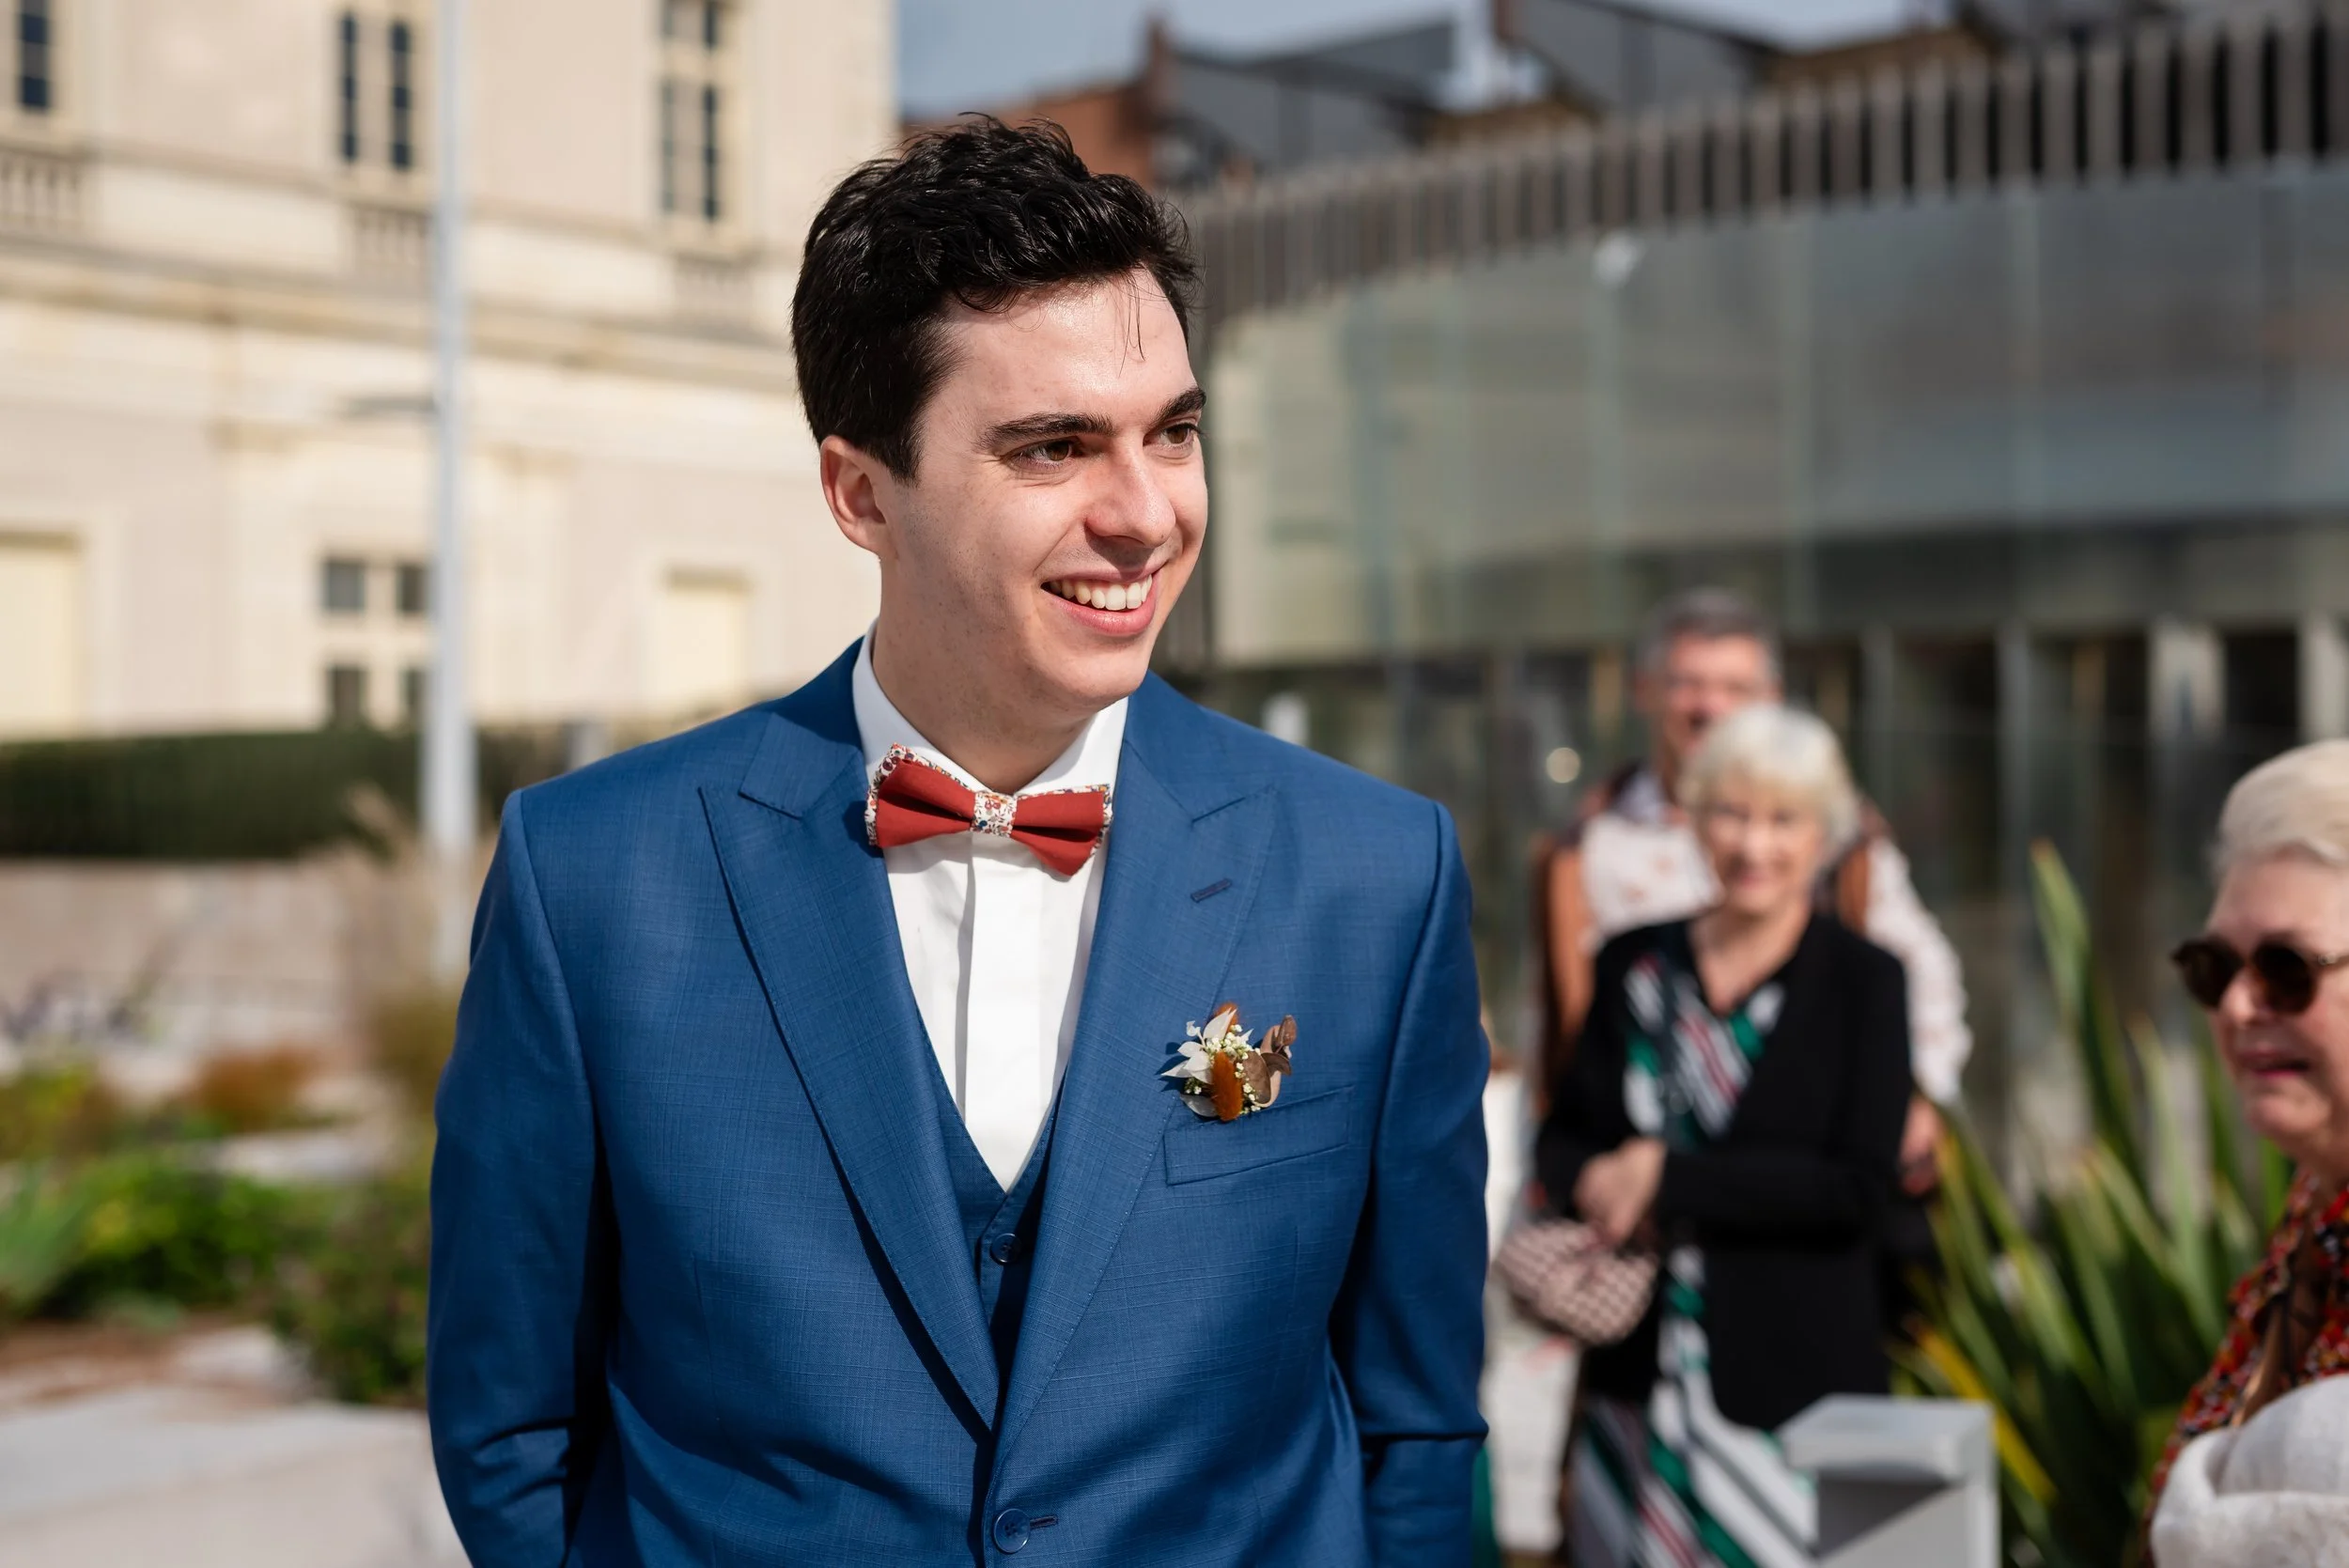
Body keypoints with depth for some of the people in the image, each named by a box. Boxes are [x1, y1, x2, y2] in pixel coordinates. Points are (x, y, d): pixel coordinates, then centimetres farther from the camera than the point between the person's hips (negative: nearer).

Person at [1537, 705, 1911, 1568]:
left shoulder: (1862, 980, -3)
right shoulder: (1635, 962, 8)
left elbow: (1859, 1186, -11)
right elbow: (1562, 1133, 13)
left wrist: (1669, 1179, -13)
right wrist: (1595, 1182, -10)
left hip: (1793, 1378, -3)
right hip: (1636, 1372, 3)